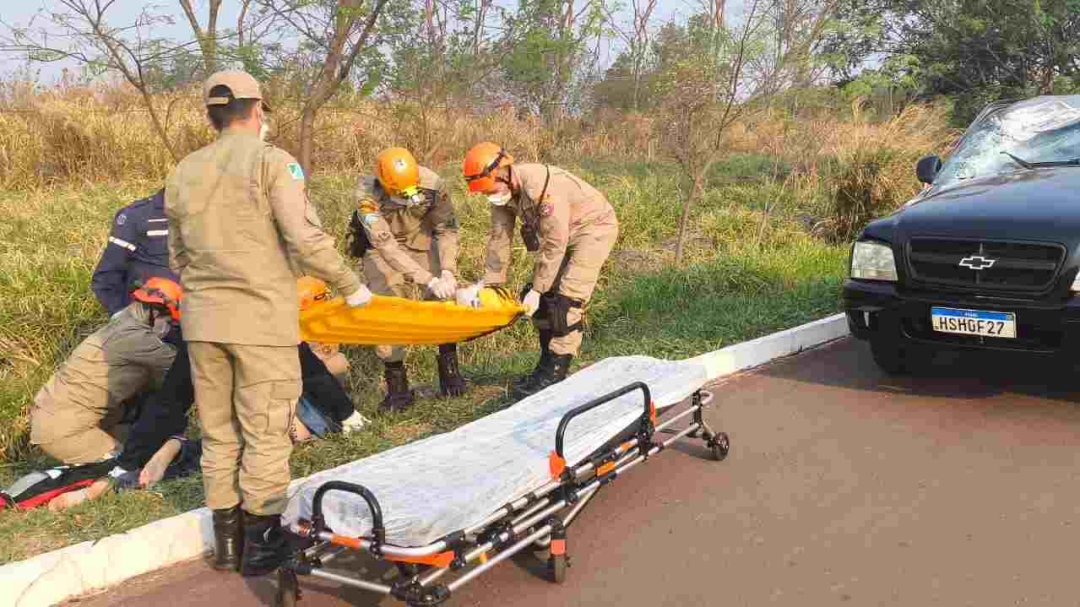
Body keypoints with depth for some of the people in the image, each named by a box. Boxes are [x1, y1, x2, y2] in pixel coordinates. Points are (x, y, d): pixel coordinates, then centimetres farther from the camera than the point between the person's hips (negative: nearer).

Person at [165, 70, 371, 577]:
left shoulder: (184, 173, 9)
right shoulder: (271, 162, -8)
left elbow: (179, 257, 14)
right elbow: (306, 240, -16)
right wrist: (350, 285, -3)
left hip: (201, 320, 6)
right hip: (262, 320, -5)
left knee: (218, 433, 14)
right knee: (264, 434, 5)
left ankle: (226, 541, 24)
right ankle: (261, 542, 13)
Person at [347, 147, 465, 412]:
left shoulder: (432, 184, -30)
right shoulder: (367, 194, -36)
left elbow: (447, 230, -17)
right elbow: (387, 246, -39)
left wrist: (447, 272, -31)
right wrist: (430, 280, -44)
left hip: (422, 242, 2)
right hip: (382, 247, -2)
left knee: (443, 299, -11)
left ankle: (449, 370, 7)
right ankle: (397, 388, -1)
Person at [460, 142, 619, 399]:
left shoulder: (541, 186, -35)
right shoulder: (504, 191, -9)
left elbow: (554, 244, -31)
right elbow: (499, 237, -2)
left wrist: (537, 289, -25)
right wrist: (488, 281, -4)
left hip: (595, 227, -9)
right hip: (562, 232, 9)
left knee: (566, 302, -15)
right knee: (543, 300, 8)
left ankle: (555, 375, -10)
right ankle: (548, 366, 20)